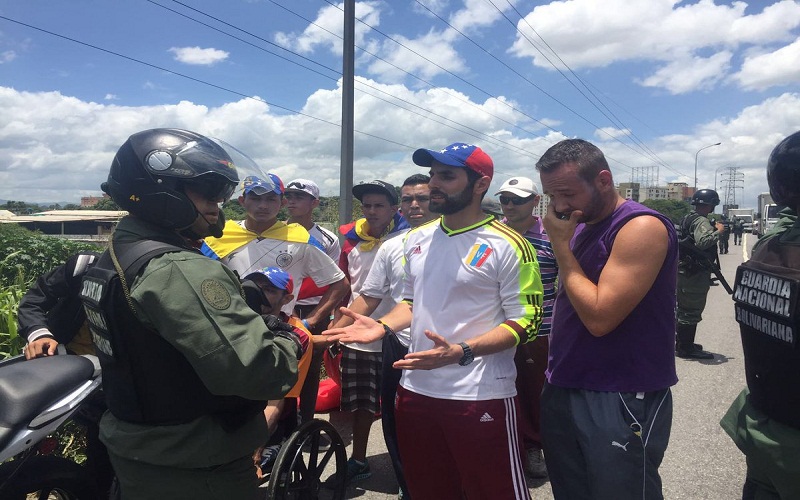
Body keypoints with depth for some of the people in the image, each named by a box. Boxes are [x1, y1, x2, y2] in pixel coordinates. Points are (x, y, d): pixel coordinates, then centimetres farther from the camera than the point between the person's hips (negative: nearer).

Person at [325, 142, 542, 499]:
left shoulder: (508, 245, -12)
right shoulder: (417, 239, 8)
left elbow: (525, 321, -14)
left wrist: (460, 352, -26)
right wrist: (382, 326, -2)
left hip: (481, 397, -6)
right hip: (416, 391, 6)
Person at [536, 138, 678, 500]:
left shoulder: (642, 226, -16)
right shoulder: (579, 227, 9)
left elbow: (599, 317, -23)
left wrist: (561, 245, -16)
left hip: (621, 402, -7)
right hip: (562, 391, 8)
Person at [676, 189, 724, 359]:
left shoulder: (687, 218, 13)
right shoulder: (701, 221, -17)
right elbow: (703, 242, -34)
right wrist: (718, 232, -21)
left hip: (683, 270, 10)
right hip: (696, 273, -10)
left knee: (683, 309, 18)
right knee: (692, 311, -2)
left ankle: (681, 343, 30)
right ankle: (686, 348, 4)